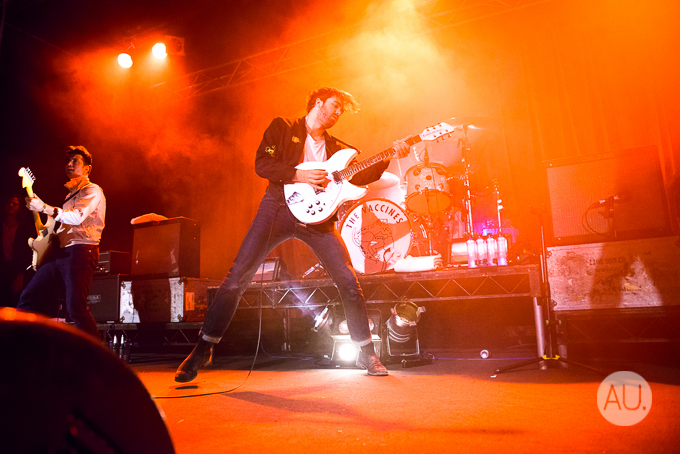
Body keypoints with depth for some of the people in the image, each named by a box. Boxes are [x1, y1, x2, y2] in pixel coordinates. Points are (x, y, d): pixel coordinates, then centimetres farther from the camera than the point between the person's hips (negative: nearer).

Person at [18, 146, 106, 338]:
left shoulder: (93, 191, -1)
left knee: (76, 307, -15)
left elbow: (77, 217, -18)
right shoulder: (70, 194, 26)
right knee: (29, 298, 5)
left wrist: (43, 207, -17)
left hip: (81, 251, -9)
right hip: (59, 251, 9)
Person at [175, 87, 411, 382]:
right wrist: (298, 175, -15)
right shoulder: (283, 128, 9)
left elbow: (359, 177, 9)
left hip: (316, 216, 3)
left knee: (349, 282, -5)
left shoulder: (336, 147, 20)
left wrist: (389, 156, -1)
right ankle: (203, 349, 8)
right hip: (279, 206, -3)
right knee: (237, 277, -8)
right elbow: (261, 164, -4)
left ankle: (366, 353, 11)